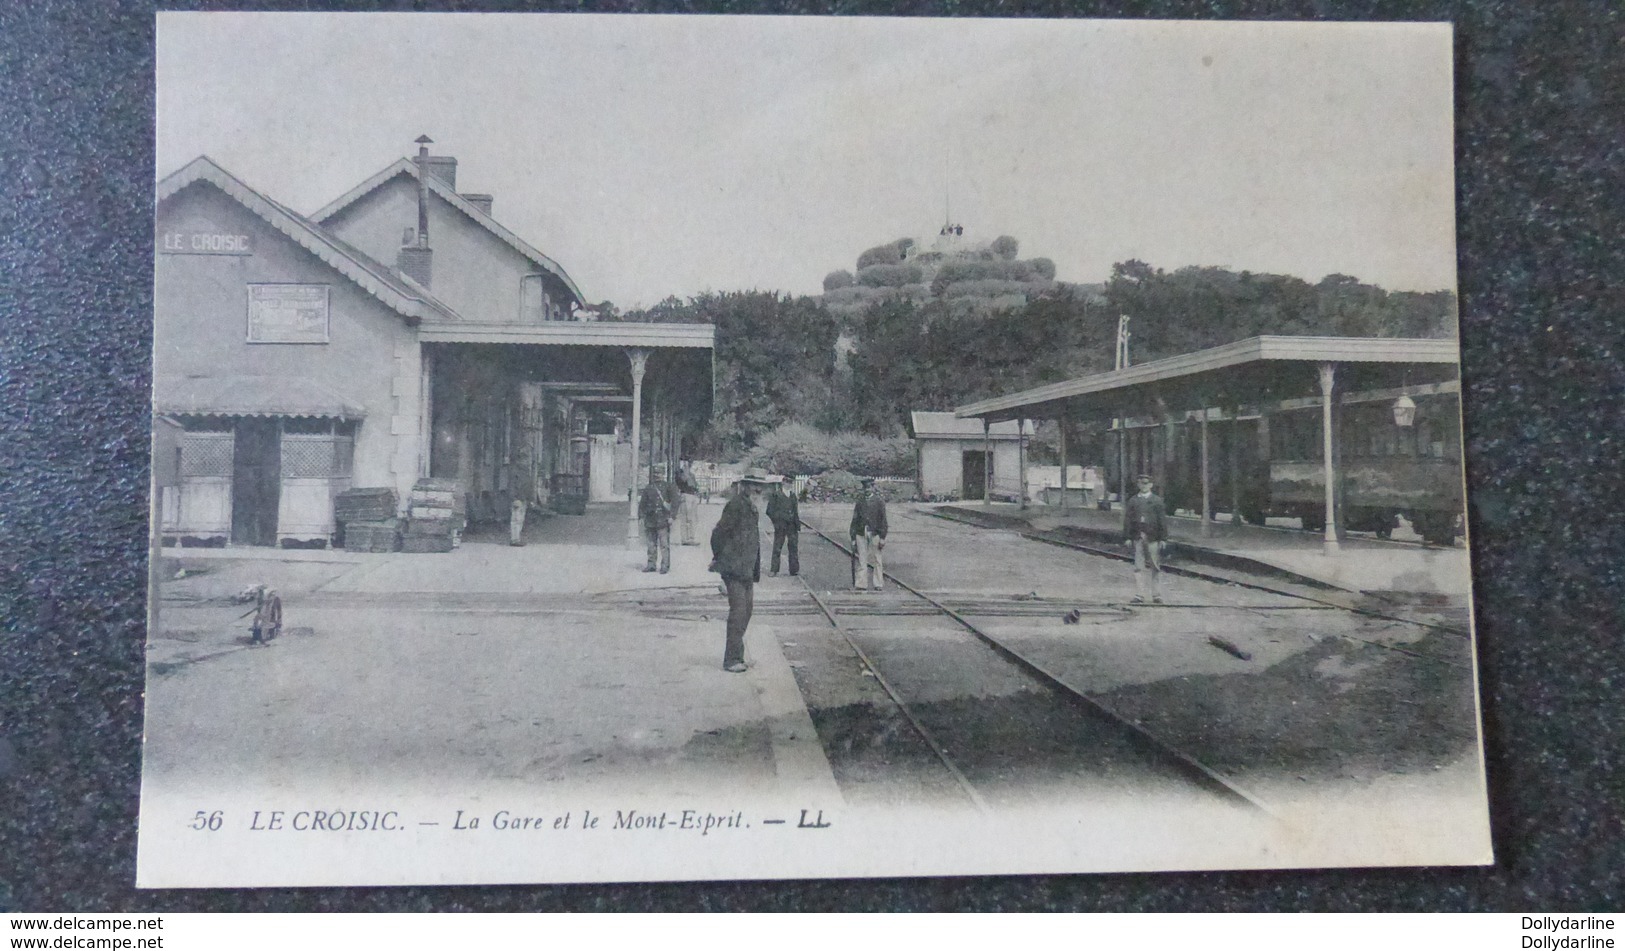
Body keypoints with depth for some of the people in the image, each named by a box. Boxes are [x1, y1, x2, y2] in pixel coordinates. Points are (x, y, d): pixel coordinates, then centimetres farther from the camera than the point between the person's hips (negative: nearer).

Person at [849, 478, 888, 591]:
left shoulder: (880, 501, 6)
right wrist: (853, 538, 5)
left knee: (877, 560, 1)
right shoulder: (859, 502, 13)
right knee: (861, 560, -2)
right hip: (861, 534, 2)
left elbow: (883, 520, 1)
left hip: (874, 534, -2)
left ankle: (878, 584, 6)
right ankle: (860, 585, 0)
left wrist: (882, 538, -6)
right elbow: (854, 521, 12)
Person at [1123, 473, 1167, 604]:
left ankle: (1157, 595, 13)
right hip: (1137, 538, 1)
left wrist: (1163, 538, -4)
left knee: (1156, 567, 5)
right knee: (1138, 567, 0)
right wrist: (1127, 537, 1)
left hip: (1153, 539, -1)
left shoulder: (1157, 500, 3)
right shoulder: (1133, 500, 8)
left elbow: (1162, 520, 1)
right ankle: (1139, 596, 3)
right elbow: (1127, 519, 8)